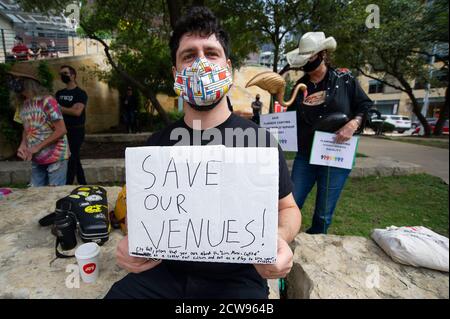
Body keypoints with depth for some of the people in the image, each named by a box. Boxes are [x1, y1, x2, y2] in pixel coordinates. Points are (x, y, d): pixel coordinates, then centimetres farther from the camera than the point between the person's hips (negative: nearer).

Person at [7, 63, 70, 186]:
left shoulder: (46, 101, -16)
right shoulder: (22, 104, 7)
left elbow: (61, 130, -18)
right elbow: (26, 128, 19)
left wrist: (37, 147, -15)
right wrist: (23, 145, -1)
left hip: (55, 157, -7)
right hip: (36, 159, 7)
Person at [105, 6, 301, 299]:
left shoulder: (259, 139, -9)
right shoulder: (158, 143, 0)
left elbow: (287, 207, 1)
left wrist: (281, 238, -21)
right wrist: (132, 240, -12)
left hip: (237, 280, -1)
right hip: (164, 272, 3)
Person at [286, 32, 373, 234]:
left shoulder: (344, 79, 0)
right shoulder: (300, 86, 9)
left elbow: (366, 107, 4)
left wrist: (353, 124, -14)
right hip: (305, 155, 3)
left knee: (323, 215, 7)